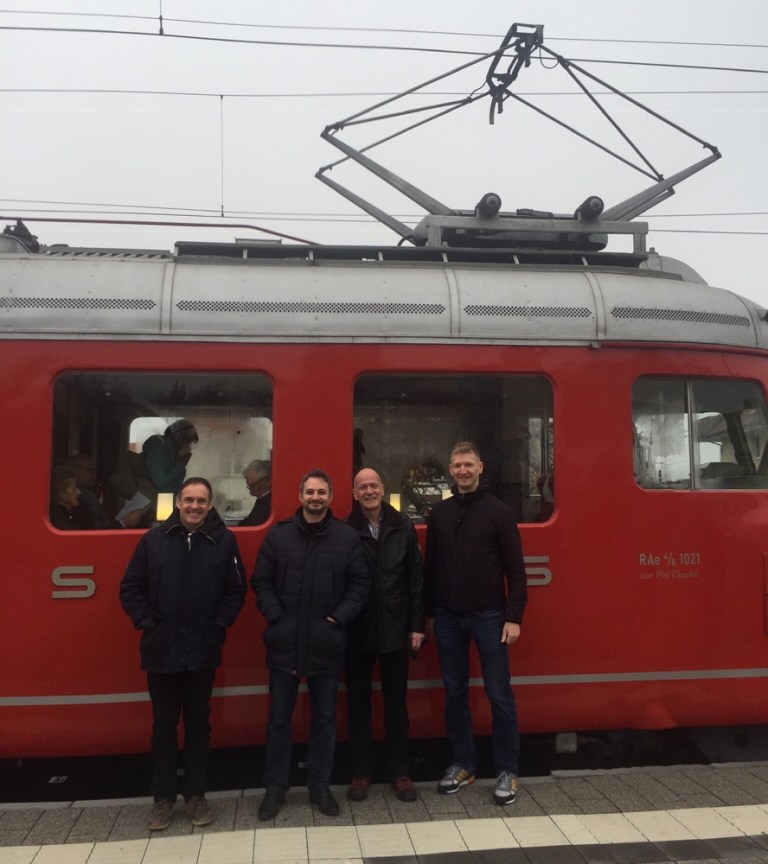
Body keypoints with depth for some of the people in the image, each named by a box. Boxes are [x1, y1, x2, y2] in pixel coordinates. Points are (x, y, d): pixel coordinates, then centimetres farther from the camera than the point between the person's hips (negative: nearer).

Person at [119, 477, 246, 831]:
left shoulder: (224, 541, -3)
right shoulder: (153, 540, -3)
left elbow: (236, 591, 2)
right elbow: (131, 589, 2)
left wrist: (219, 624, -6)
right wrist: (147, 623, -6)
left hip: (203, 652, 0)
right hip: (161, 651, 0)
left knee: (198, 723, 13)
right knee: (164, 725, 12)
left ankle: (196, 794, 27)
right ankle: (163, 797, 27)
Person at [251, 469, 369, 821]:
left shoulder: (347, 536, 0)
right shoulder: (278, 535, 1)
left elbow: (359, 583, 1)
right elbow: (261, 582, 1)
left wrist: (339, 618, -9)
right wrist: (275, 617, -9)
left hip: (326, 643, 0)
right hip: (284, 643, 0)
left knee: (325, 718, 12)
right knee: (279, 718, 10)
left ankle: (320, 786, 29)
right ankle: (275, 787, 26)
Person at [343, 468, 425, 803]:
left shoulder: (403, 528, -1)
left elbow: (416, 579, 1)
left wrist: (417, 625, -1)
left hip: (395, 630, 1)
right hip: (357, 633, -1)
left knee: (396, 703, 13)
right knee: (358, 704, 11)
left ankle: (399, 772, 27)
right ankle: (361, 772, 26)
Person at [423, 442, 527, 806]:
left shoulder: (498, 511, -4)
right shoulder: (439, 513, 6)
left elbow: (515, 569, -6)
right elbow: (430, 566, 10)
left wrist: (513, 616, -11)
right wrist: (427, 612, 8)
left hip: (488, 617, -3)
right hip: (448, 618, 4)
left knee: (499, 695, 3)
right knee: (454, 693, 12)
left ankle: (507, 771, 16)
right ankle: (463, 764, 26)